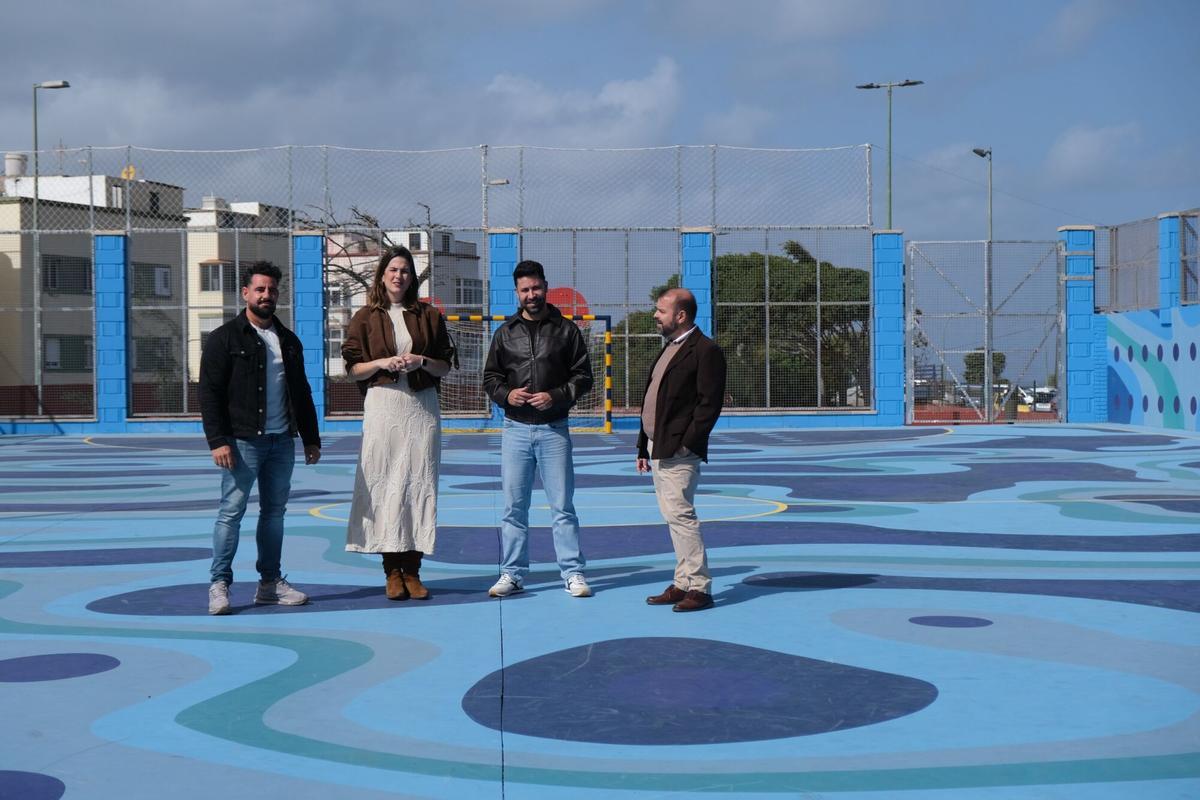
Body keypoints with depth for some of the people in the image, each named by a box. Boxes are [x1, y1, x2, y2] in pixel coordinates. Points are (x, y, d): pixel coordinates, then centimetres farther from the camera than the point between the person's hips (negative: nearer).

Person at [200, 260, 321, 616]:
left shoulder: (288, 340, 16)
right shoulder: (224, 339, -2)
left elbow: (302, 393, 21)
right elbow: (210, 393, -7)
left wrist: (311, 439, 16)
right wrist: (218, 440, -16)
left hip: (282, 441, 6)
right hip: (243, 442, -5)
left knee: (275, 511, 9)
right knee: (232, 511, -6)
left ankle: (270, 582, 15)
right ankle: (220, 584, -2)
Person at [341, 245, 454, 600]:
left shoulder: (428, 315, 10)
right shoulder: (365, 317, 6)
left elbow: (445, 367, 10)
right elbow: (353, 368, 5)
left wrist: (422, 361, -8)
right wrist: (382, 363, -12)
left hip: (422, 406, 1)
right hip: (382, 404, -1)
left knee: (419, 482, -1)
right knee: (383, 483, -4)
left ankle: (412, 570, 5)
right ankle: (392, 572, 2)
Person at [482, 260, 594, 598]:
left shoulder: (566, 330, 2)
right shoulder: (505, 332, 8)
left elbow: (583, 377, 2)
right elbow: (490, 378, 12)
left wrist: (555, 397, -13)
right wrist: (507, 394, -9)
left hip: (553, 429, -2)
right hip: (516, 429, 2)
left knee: (563, 504, 1)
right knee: (514, 505, 6)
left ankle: (573, 573, 8)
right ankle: (512, 573, 14)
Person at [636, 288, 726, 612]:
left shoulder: (705, 351, -10)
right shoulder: (670, 349, 19)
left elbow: (710, 403, -17)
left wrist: (687, 444, -20)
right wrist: (645, 447, 18)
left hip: (679, 451, -10)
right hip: (659, 449, 10)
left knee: (680, 514, -12)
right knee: (674, 517, 11)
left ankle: (700, 588, -7)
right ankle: (683, 584, 17)